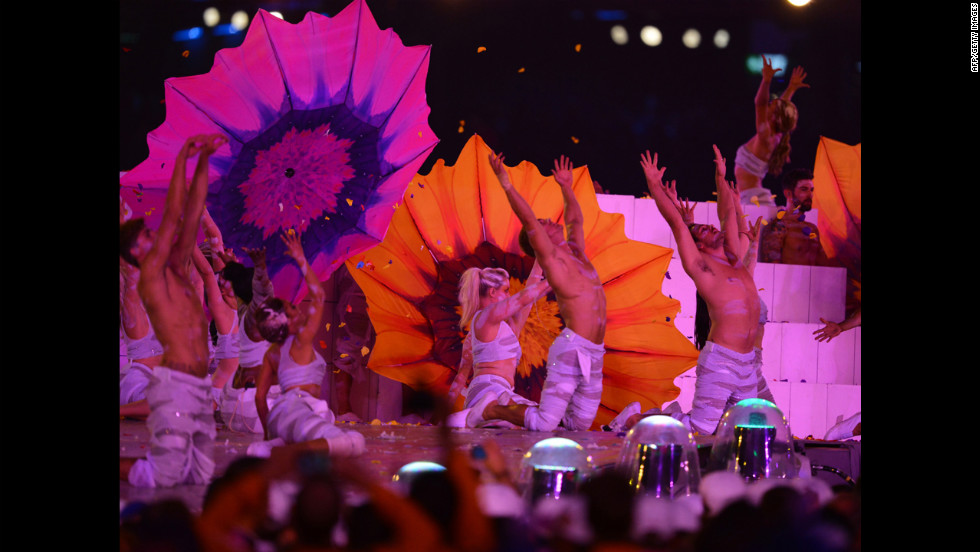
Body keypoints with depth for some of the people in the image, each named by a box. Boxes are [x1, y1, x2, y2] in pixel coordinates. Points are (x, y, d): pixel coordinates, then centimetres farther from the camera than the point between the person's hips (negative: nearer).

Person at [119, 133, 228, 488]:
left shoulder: (177, 270, 18)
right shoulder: (151, 275, -4)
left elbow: (192, 214, 15)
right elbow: (173, 216, -10)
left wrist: (204, 160, 11)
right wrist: (182, 158, -8)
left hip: (200, 389, 8)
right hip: (175, 387, -8)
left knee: (200, 475, 8)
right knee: (165, 476, -11)